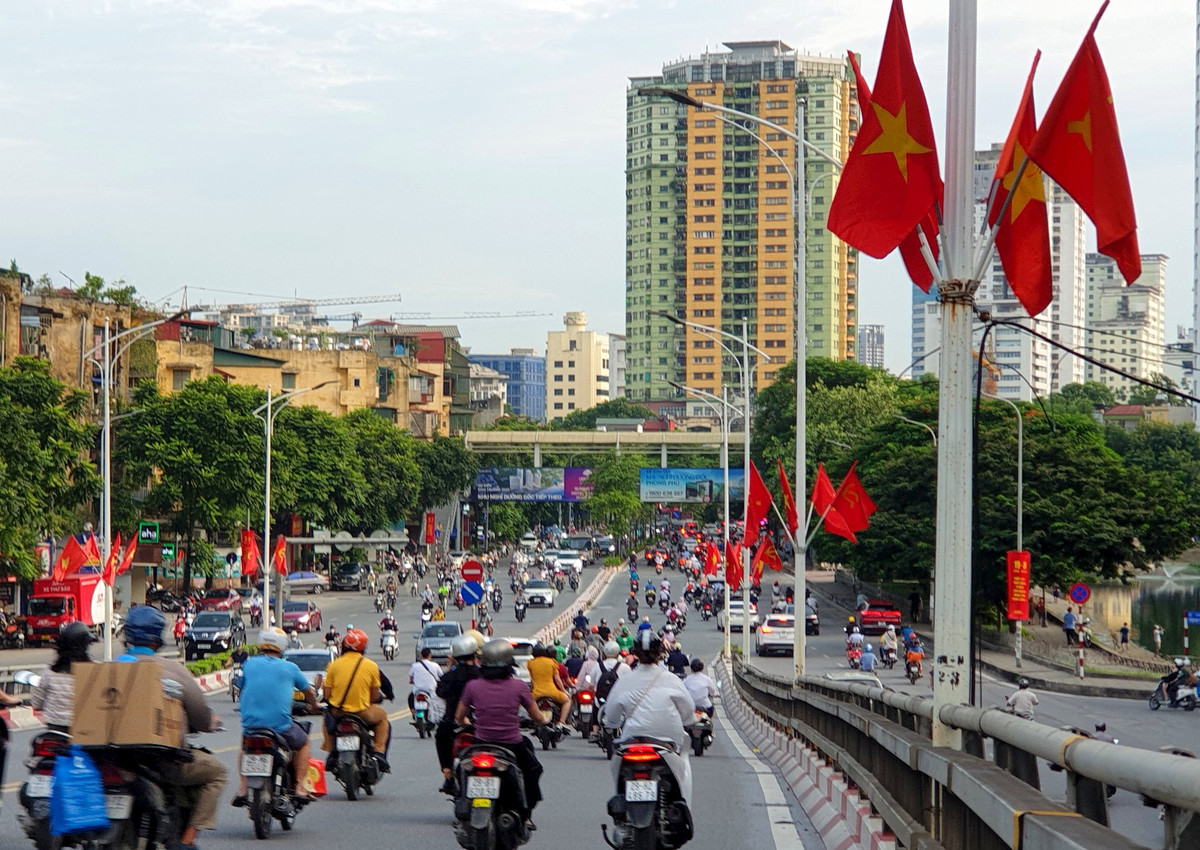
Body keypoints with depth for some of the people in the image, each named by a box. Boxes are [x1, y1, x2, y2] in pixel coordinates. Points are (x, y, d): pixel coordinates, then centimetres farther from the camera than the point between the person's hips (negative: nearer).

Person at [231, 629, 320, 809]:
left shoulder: (249, 664, 9)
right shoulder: (289, 668, 6)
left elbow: (241, 689, 23)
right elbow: (309, 691, 23)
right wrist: (314, 706, 46)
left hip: (251, 723, 2)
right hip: (280, 725, -2)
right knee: (303, 743, 27)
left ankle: (242, 787, 23)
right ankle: (299, 786, 16)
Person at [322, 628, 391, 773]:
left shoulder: (334, 665, -1)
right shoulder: (371, 666, -2)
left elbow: (327, 695, 1)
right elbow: (375, 697, 2)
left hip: (338, 713, 1)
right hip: (363, 713, -1)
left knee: (328, 715, 36)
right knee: (382, 716, 30)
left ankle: (331, 752, 25)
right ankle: (379, 752, 15)